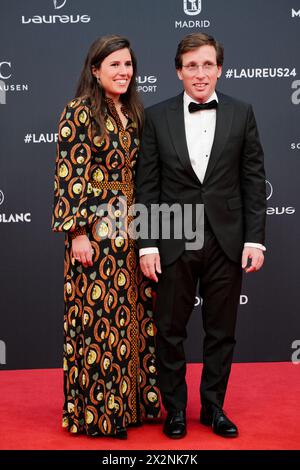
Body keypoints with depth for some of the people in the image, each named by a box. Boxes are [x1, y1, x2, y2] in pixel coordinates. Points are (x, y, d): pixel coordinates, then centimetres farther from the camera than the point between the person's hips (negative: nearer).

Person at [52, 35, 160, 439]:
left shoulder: (134, 113, 13)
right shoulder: (79, 112, -8)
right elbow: (69, 177, -13)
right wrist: (78, 232, -18)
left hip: (132, 229, 7)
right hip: (96, 229, -7)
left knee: (133, 314, 12)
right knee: (98, 316, 0)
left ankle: (131, 400, 27)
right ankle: (96, 411, 14)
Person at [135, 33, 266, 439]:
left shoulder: (241, 114, 3)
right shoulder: (157, 116, 1)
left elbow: (253, 181, 2)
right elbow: (147, 186, 0)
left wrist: (255, 239, -4)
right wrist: (147, 245, -5)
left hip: (226, 241, 1)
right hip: (174, 242, 0)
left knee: (221, 332, 10)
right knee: (170, 331, 8)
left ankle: (214, 407, 27)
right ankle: (175, 409, 25)